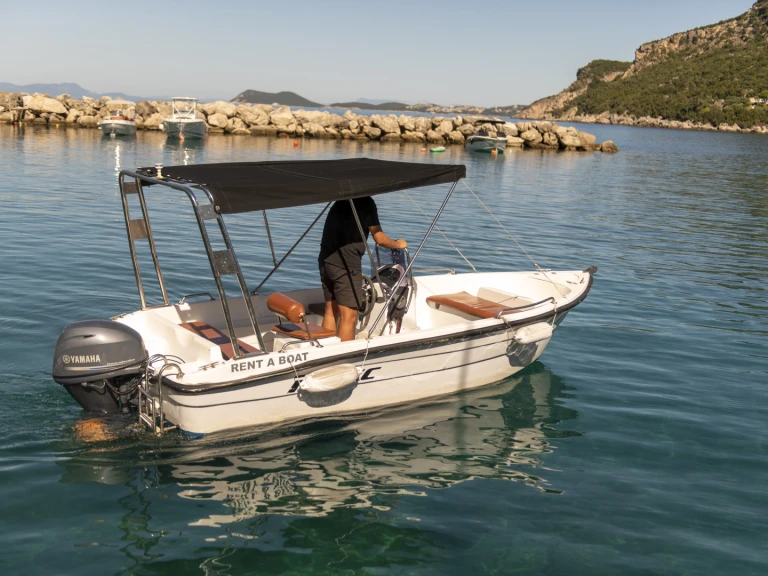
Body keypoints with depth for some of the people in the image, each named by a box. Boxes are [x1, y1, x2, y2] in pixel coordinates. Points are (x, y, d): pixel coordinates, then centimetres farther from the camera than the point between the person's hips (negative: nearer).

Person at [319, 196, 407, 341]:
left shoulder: (341, 201, 18)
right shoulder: (366, 202, -4)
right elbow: (380, 239, -4)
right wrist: (398, 244, 16)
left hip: (326, 259, 8)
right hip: (345, 263, -8)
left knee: (331, 311, 15)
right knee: (349, 316, -2)